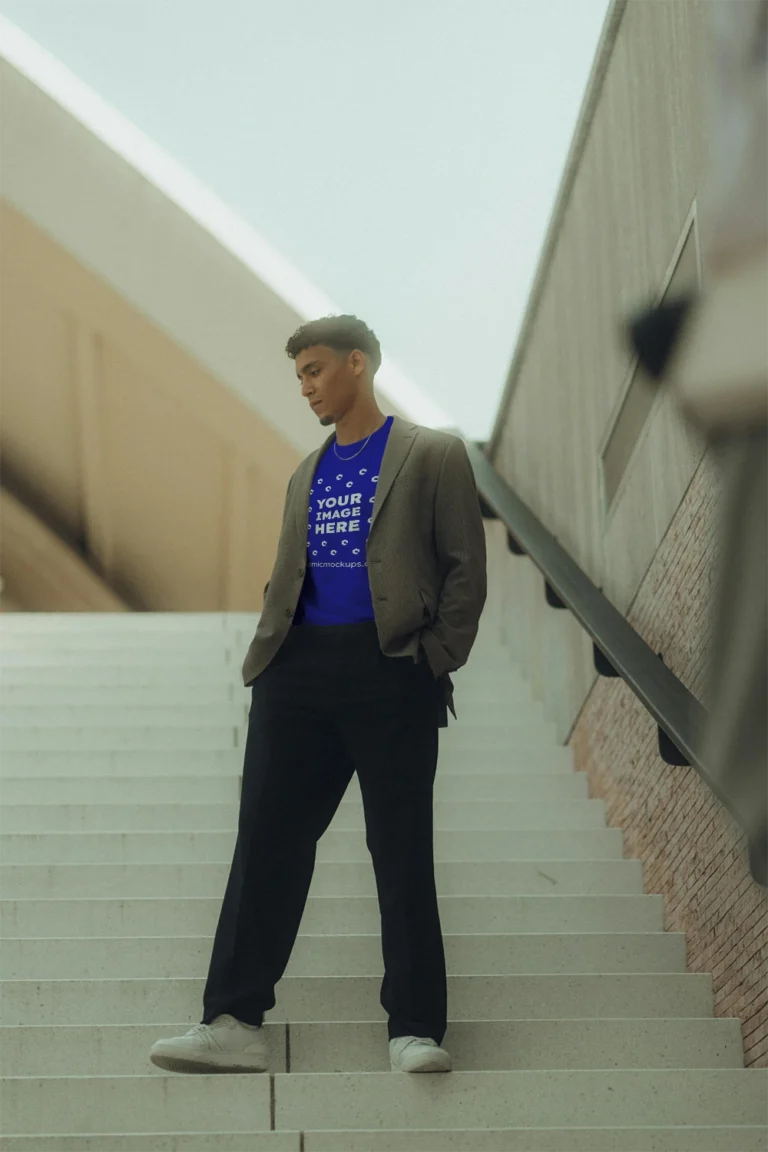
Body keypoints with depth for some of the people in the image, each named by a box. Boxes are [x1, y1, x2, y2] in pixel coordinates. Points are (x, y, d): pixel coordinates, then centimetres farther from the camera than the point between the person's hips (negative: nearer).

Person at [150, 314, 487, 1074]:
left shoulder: (432, 457, 4)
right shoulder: (307, 474, 22)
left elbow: (466, 567, 0)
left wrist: (439, 660, -8)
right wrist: (267, 656, 8)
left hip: (392, 669, -5)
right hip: (300, 670, 5)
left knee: (401, 853, -2)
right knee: (267, 841, -1)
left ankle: (414, 1031, 3)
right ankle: (233, 1024, 0)